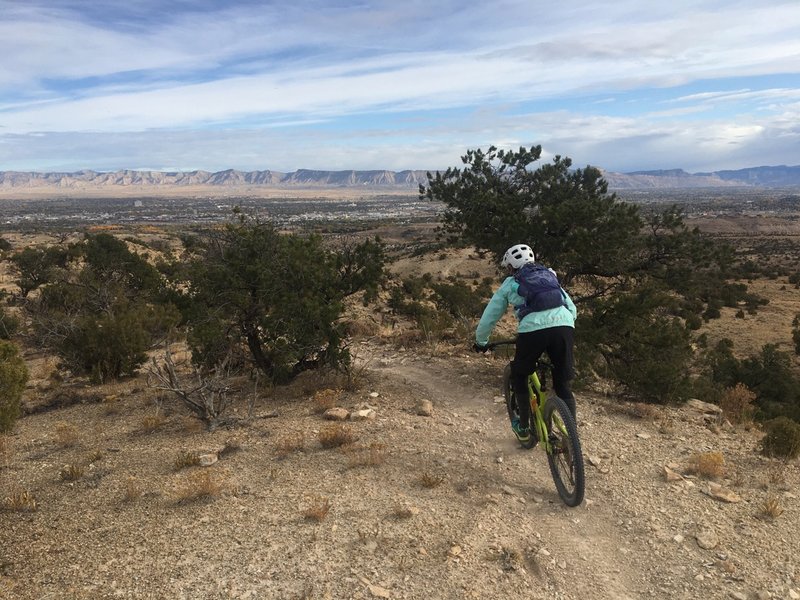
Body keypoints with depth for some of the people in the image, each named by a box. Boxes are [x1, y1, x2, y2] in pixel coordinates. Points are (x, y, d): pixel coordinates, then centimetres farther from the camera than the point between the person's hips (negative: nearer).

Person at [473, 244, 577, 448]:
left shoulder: (509, 284, 22)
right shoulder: (550, 276, 31)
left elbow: (488, 318, 25)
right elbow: (572, 309, 31)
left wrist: (480, 342, 41)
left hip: (533, 330, -3)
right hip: (565, 326, 3)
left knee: (519, 377, 22)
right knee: (563, 385, 18)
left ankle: (524, 430, 26)